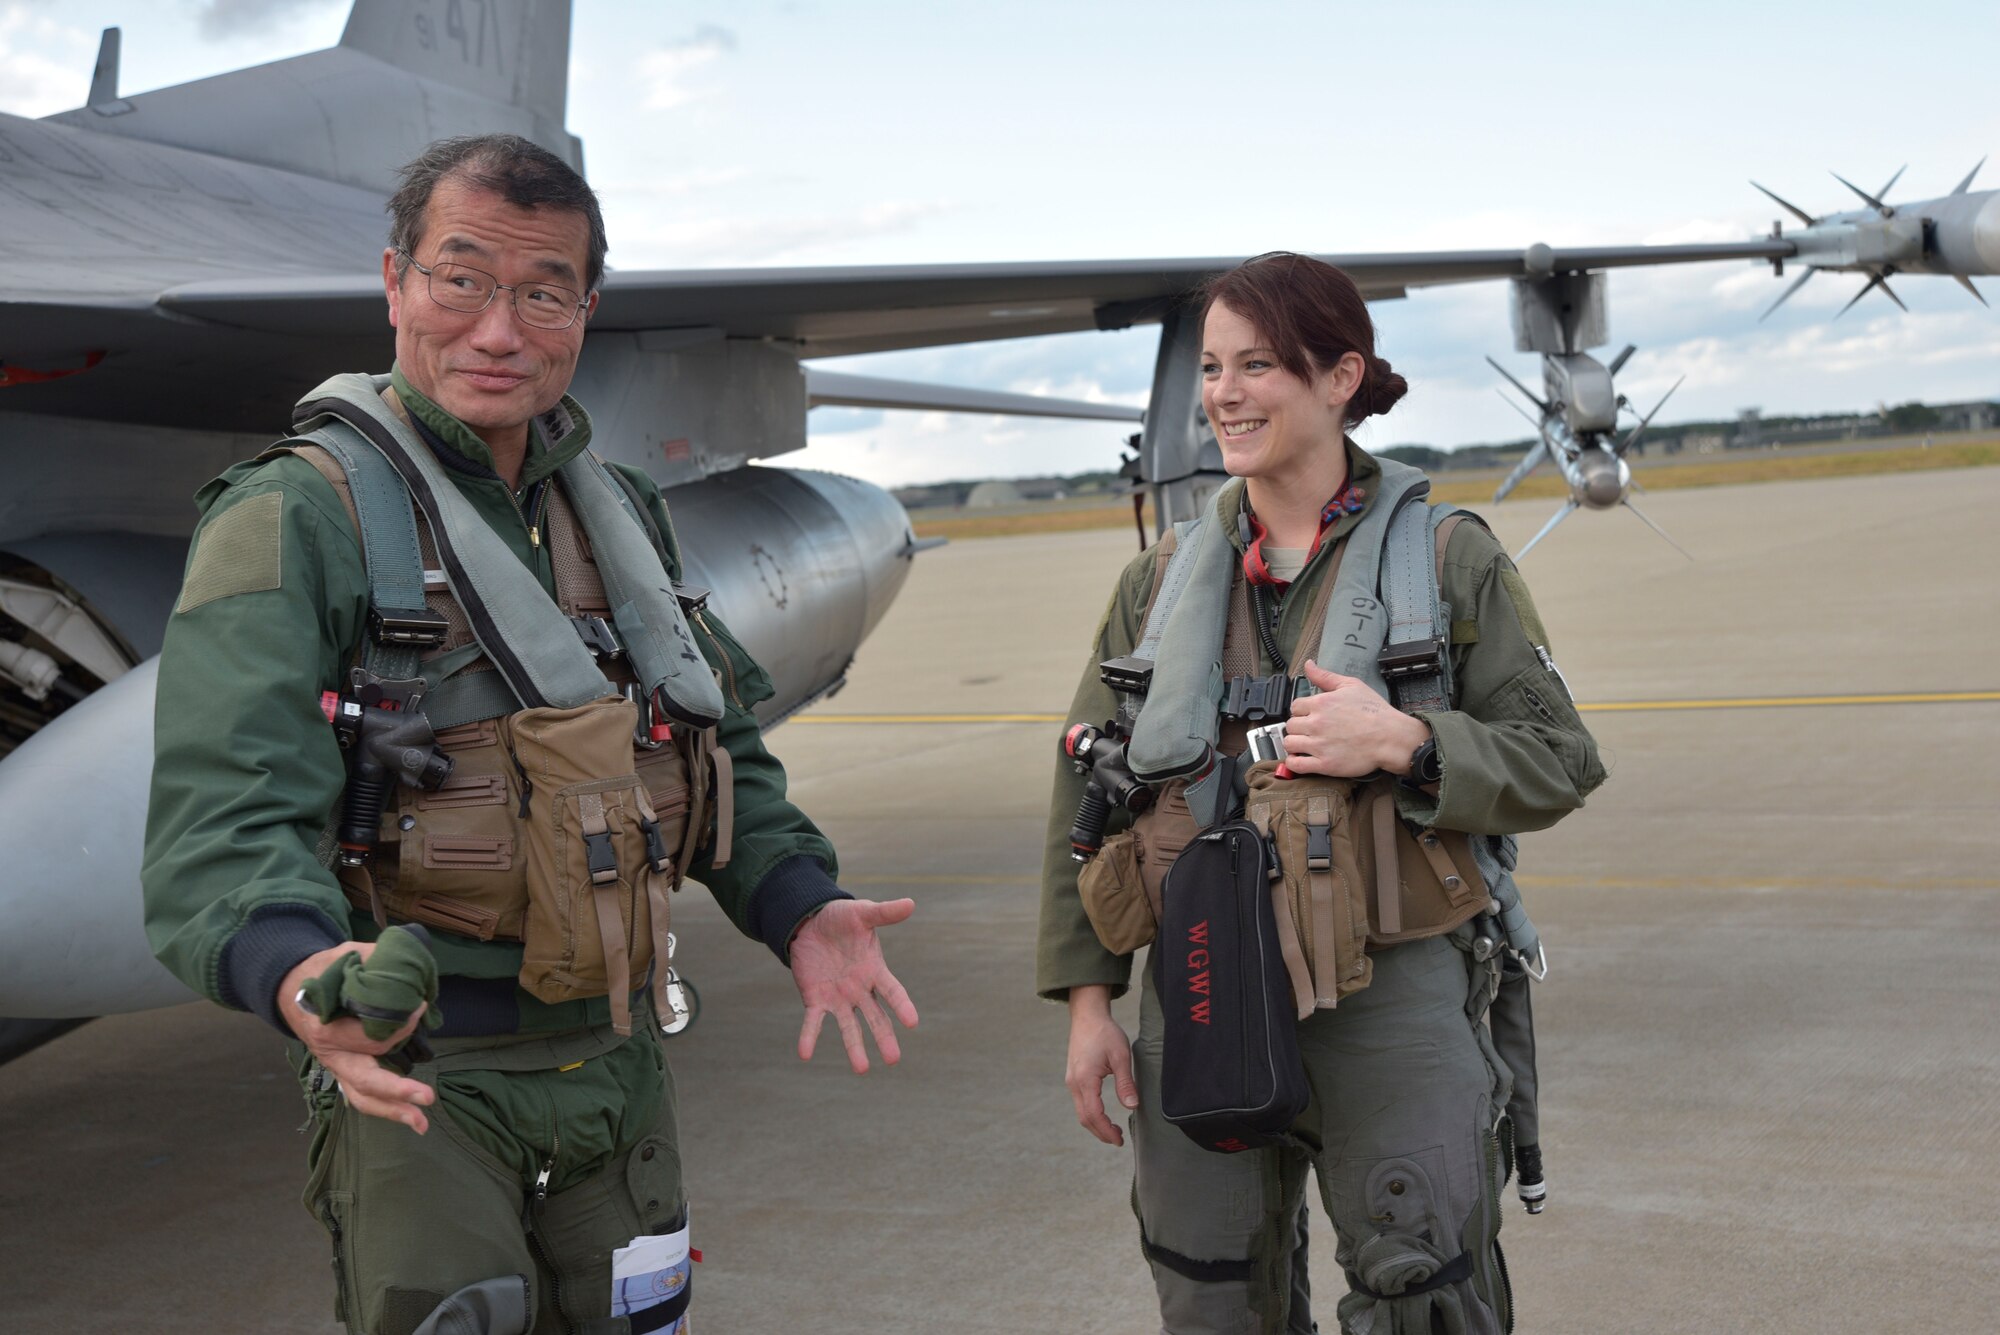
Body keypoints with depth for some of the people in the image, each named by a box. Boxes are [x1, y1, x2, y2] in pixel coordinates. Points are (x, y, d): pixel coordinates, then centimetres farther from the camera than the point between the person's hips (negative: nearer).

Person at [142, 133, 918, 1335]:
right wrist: (298, 977, -43)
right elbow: (225, 818, -24)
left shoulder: (622, 515, 10)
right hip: (416, 1079, -6)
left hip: (618, 1064, 6)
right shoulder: (297, 517, -12)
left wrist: (803, 910, 0)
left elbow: (724, 749, 16)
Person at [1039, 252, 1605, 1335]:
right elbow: (1083, 793, 10)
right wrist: (1088, 1001, 5)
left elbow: (1561, 764, -1)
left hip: (1391, 997, -3)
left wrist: (1404, 742, -18)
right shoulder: (1165, 576, 7)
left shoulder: (1448, 557, -1)